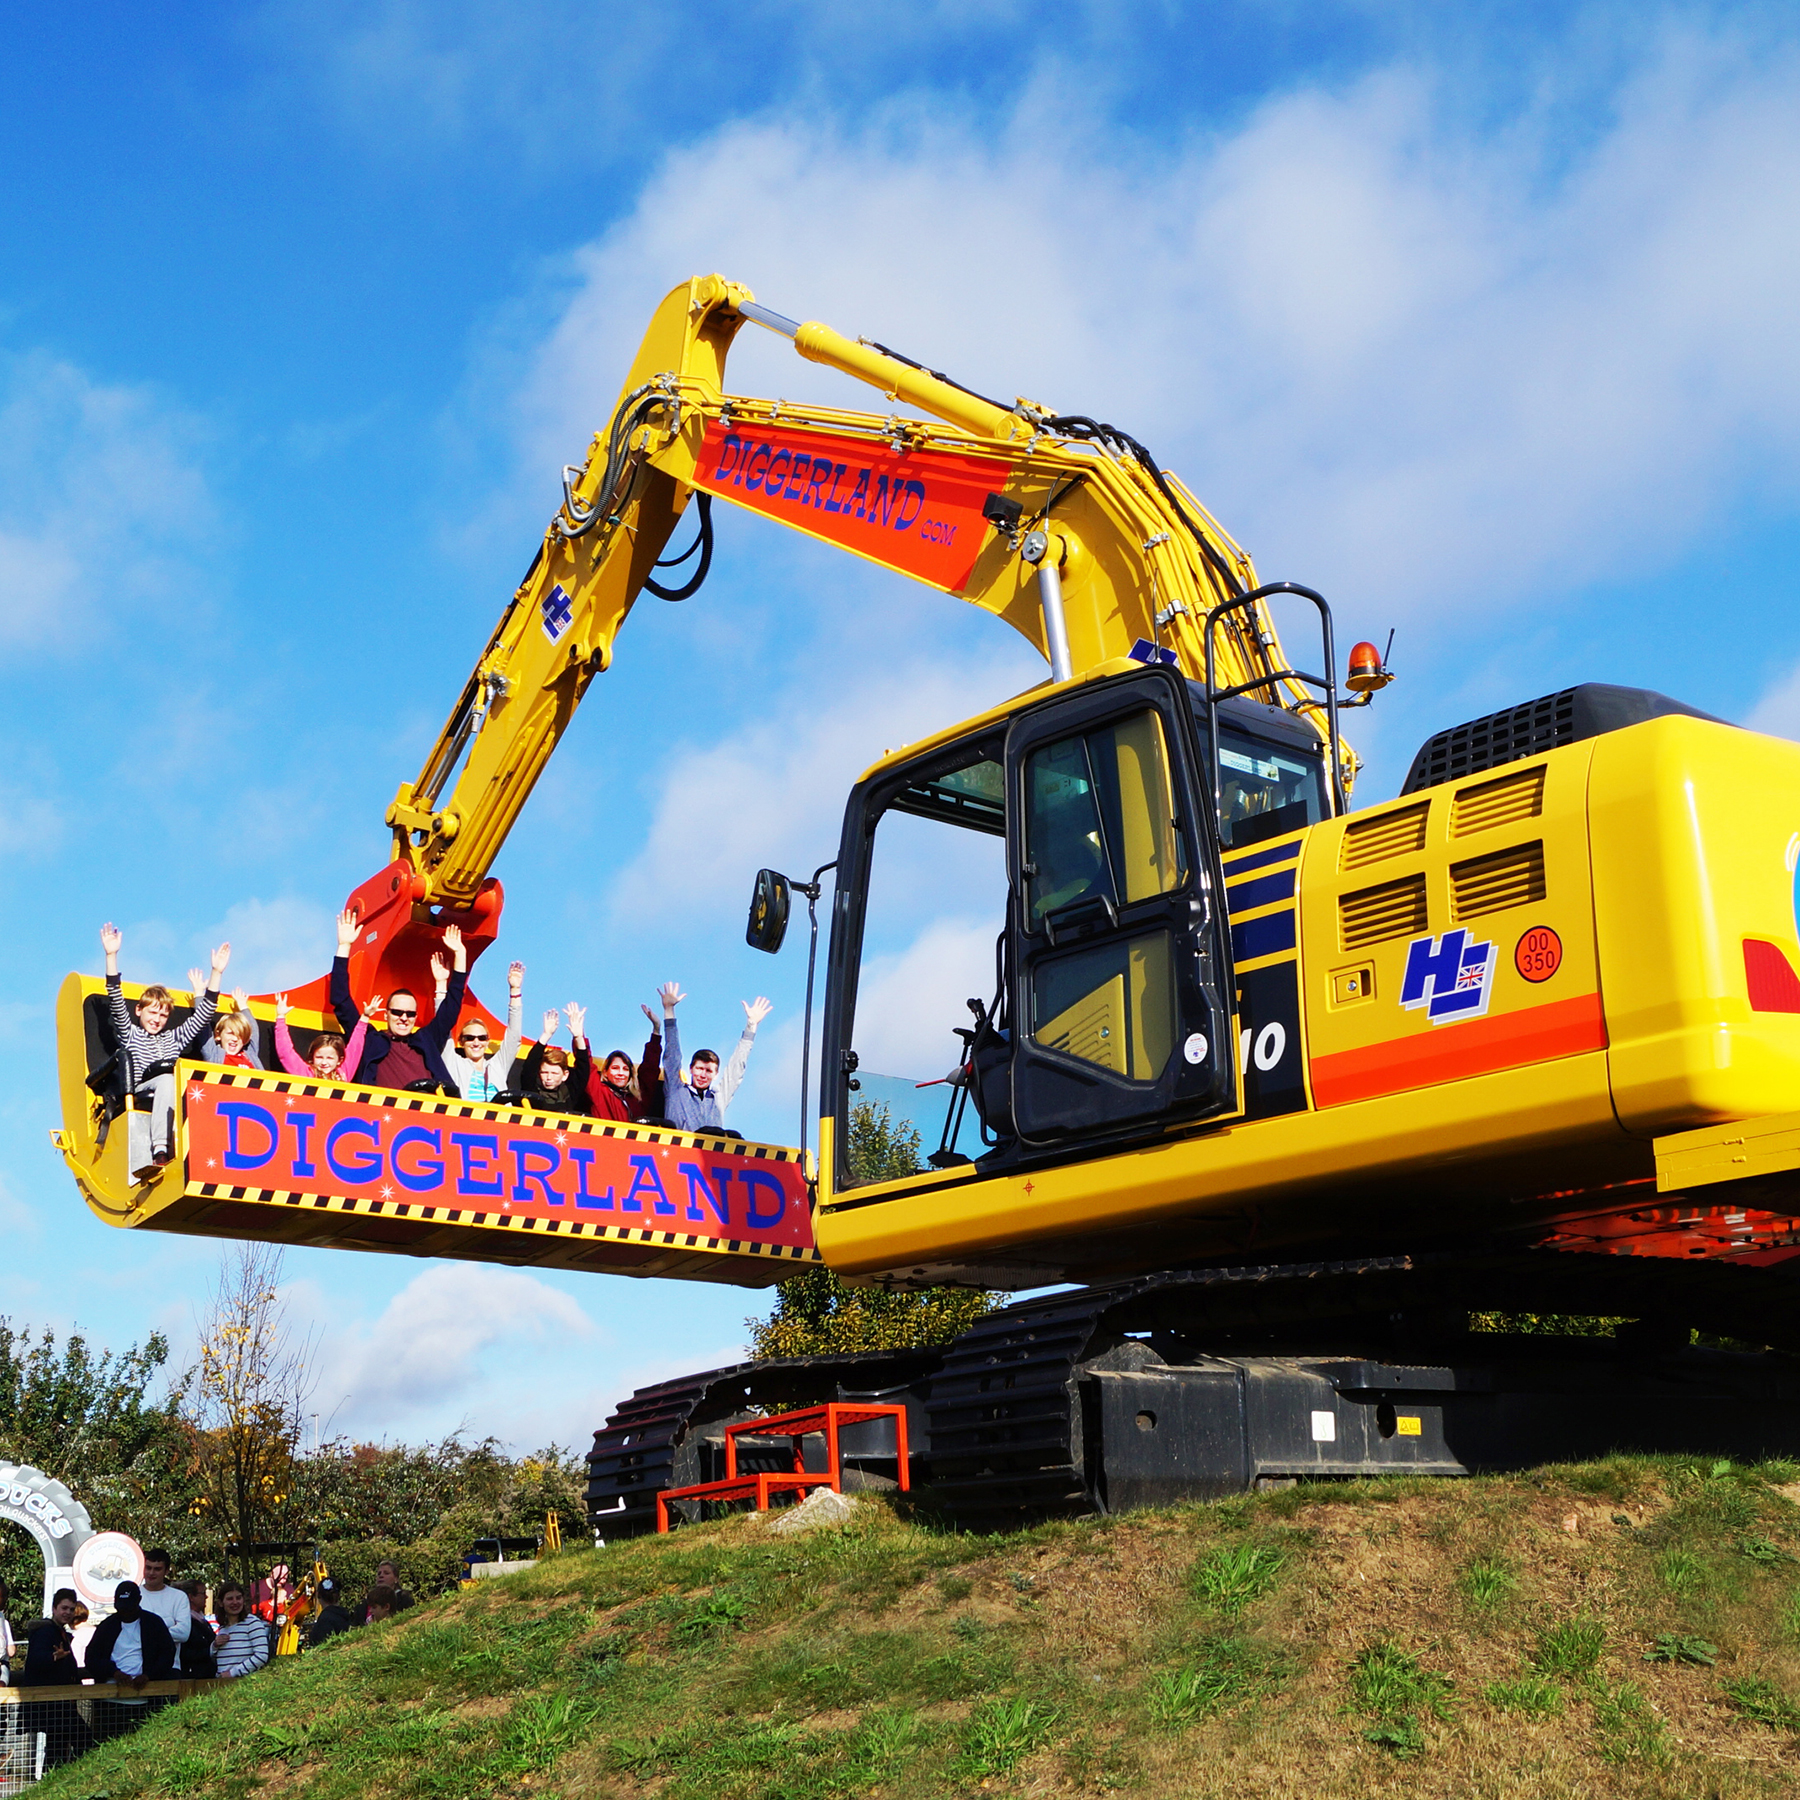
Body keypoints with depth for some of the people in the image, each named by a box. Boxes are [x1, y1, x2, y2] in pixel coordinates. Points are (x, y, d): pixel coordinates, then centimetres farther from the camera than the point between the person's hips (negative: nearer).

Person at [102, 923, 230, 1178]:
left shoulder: (174, 1038, 31)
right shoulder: (129, 1034, 21)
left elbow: (203, 1016, 26)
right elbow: (117, 1004, 7)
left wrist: (216, 973, 22)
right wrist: (111, 956, -1)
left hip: (176, 1094, 3)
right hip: (142, 1092, -3)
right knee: (166, 1081, -38)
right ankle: (160, 1151, -53)